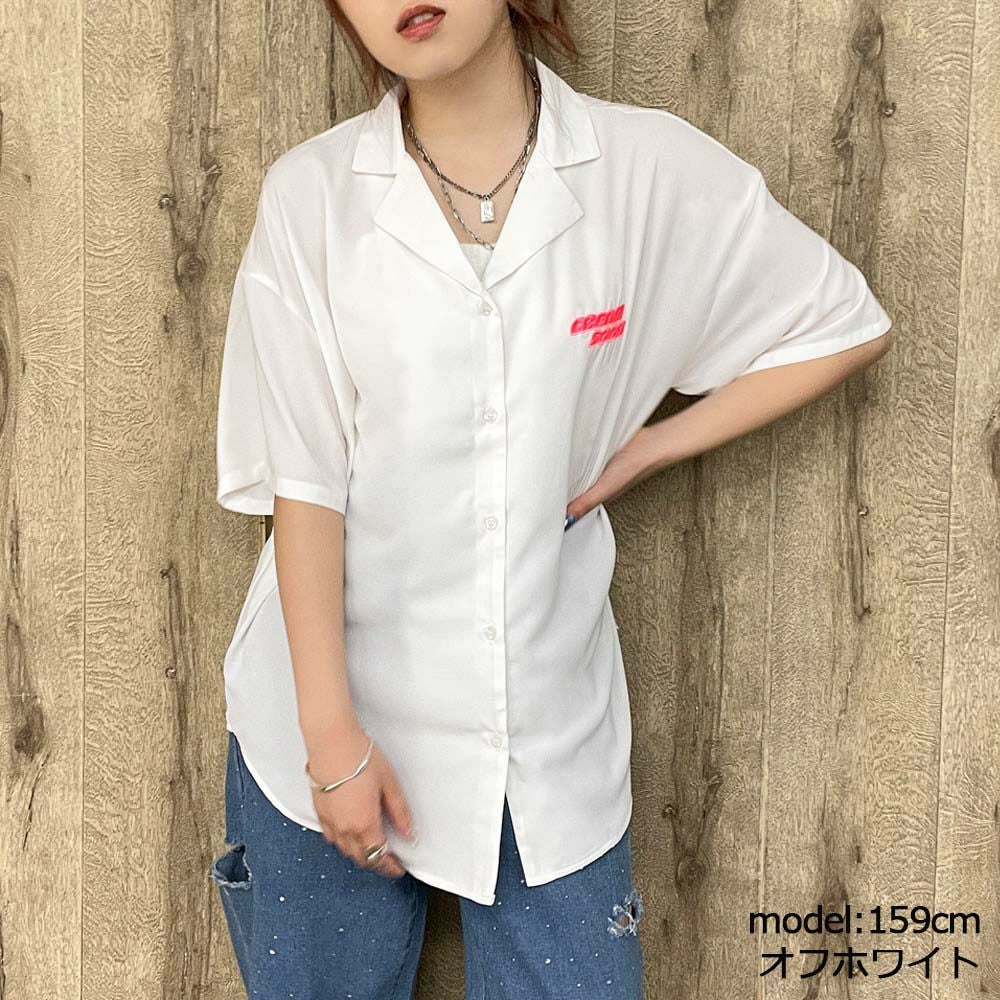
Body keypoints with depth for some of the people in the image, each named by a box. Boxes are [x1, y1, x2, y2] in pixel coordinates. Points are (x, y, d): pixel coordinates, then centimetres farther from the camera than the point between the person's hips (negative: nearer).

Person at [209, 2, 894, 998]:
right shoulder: (310, 193, -5)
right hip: (327, 725, 0)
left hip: (549, 732, 1)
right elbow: (302, 482, -7)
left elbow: (846, 325, 6)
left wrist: (640, 451, -1)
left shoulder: (652, 168, -4)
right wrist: (331, 732, -12)